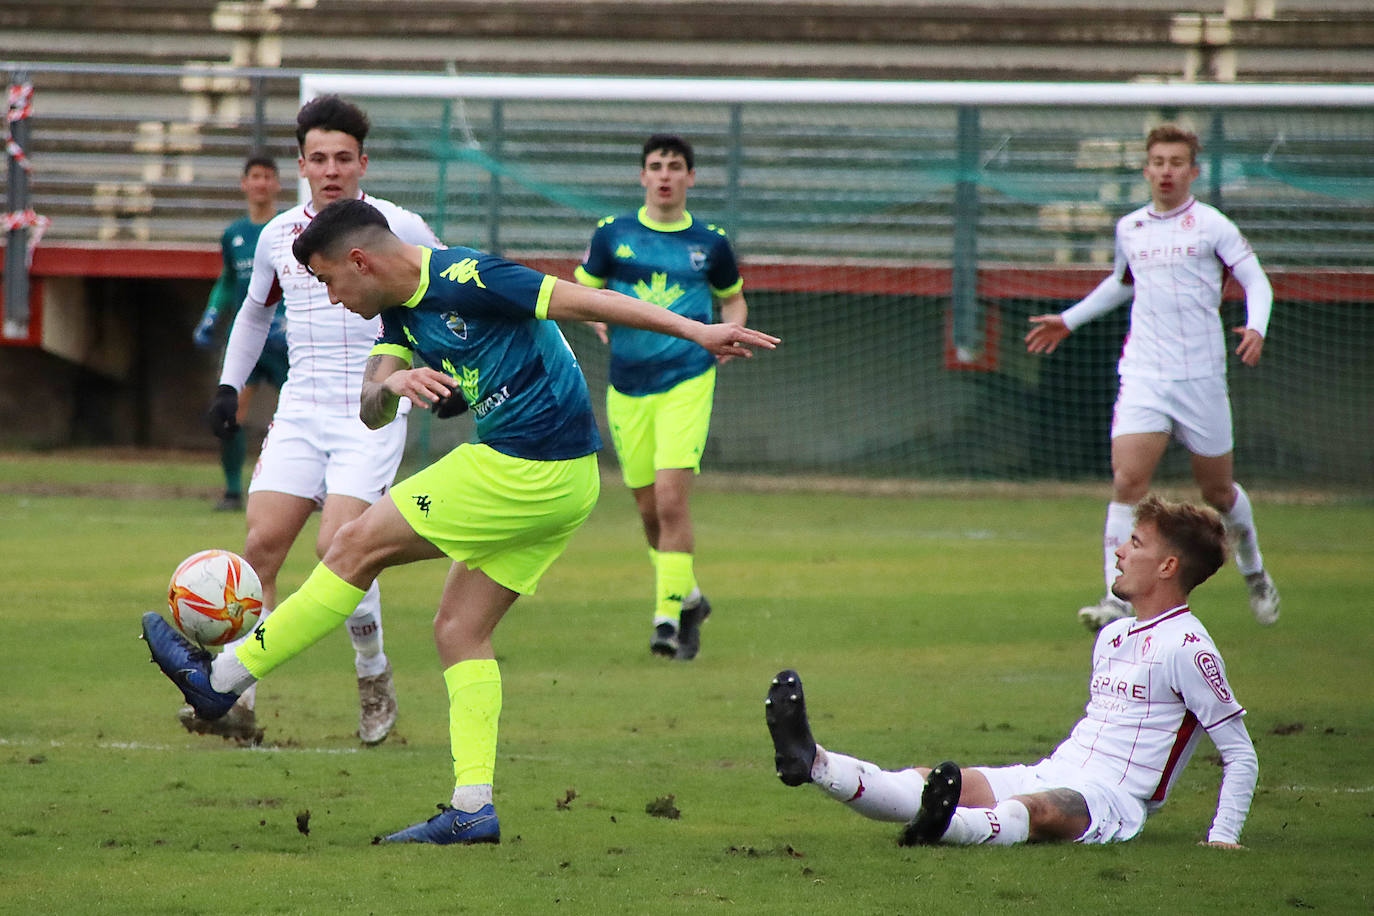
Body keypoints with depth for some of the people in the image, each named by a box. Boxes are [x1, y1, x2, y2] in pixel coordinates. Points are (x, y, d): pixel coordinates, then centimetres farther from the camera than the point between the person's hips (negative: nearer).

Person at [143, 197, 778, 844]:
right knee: (460, 632, 10)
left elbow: (587, 302, -15)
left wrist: (695, 330, -16)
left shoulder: (463, 280, -15)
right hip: (559, 484, 10)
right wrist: (392, 384, -17)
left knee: (358, 545, 0)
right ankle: (472, 807, 3)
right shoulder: (402, 311, 14)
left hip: (525, 471, -10)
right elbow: (370, 411, 8)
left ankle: (223, 677, 9)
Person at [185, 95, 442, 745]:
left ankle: (376, 681, 3)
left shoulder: (398, 228, -3)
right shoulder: (278, 235, 9)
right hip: (300, 414, 4)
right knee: (261, 546, -9)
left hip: (373, 415, -4)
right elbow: (255, 310, 27)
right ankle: (237, 702, -8)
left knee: (337, 547, -19)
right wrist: (229, 385, 19)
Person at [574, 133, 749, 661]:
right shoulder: (612, 235, 4)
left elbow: (733, 298, 19)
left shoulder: (710, 242, 4)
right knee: (649, 509, 9)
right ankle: (688, 596, 31)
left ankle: (669, 615, -13)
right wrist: (600, 322, -3)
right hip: (627, 388, 2)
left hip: (687, 383, -2)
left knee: (672, 499, -17)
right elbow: (582, 290, 16)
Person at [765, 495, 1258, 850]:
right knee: (942, 783, -17)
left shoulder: (1186, 646, -4)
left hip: (1110, 802, -7)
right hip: (1047, 776, 7)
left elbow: (1241, 754, -5)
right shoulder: (1112, 636, 22)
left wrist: (1223, 836, -13)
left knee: (1041, 810, -40)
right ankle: (814, 763, -40)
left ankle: (946, 825, -73)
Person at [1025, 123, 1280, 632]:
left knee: (1216, 489, 9)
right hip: (1143, 374, 2)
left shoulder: (1211, 224, -4)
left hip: (1201, 375, -2)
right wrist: (1069, 319, 30)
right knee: (1127, 480, -16)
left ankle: (1254, 571, 38)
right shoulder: (1129, 228, 10)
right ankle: (1118, 599, -17)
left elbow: (1256, 280, -4)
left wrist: (1256, 328, -22)